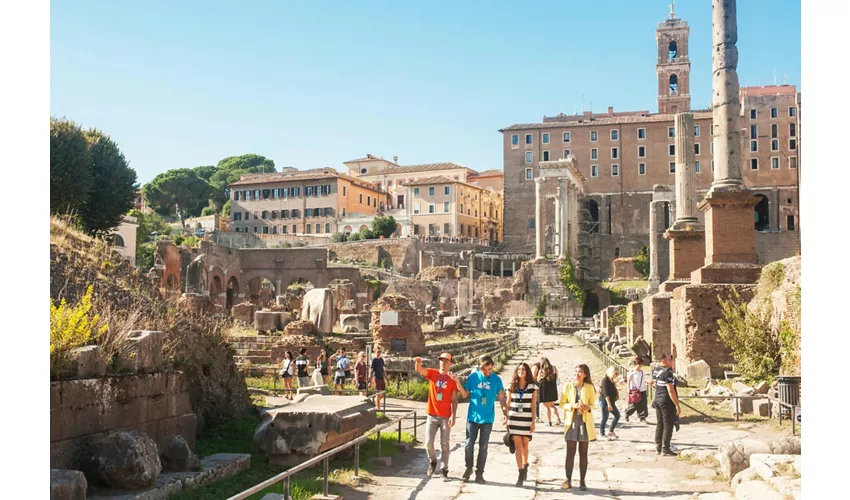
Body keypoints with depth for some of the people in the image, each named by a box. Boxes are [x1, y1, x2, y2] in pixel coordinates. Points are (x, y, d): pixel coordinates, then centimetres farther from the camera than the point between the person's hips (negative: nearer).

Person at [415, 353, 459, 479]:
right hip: (432, 416, 0)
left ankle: (444, 469, 16)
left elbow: (454, 400, -1)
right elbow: (419, 370, -17)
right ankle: (432, 461, 27)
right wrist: (418, 362, -40)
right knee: (429, 442, -1)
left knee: (444, 444, 6)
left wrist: (453, 416, -10)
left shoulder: (452, 380, -1)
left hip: (446, 417, 0)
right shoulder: (432, 373, 1)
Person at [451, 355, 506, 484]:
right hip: (473, 417, 0)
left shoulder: (496, 380, -4)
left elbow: (502, 398, 1)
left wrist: (506, 414, -6)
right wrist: (458, 382, -12)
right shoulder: (473, 377, -5)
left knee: (483, 447, 7)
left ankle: (479, 473, 17)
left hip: (487, 419, 0)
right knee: (469, 445, 4)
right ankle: (469, 468, 26)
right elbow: (465, 394, 1)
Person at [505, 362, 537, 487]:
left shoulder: (532, 387, 1)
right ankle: (521, 473, -2)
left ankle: (525, 465, 35)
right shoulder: (512, 386, 5)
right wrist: (506, 419, 4)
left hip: (526, 419, -1)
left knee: (525, 445, 9)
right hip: (514, 419, 1)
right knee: (517, 446, -3)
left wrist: (533, 421, -3)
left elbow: (533, 405, 1)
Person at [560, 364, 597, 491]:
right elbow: (562, 403, 3)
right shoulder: (568, 386, 3)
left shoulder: (589, 388, 3)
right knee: (570, 452, -4)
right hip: (571, 421, 0)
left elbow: (592, 404, 6)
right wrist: (573, 406, -15)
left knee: (583, 453, 5)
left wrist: (587, 407, -17)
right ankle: (568, 481, -4)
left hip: (585, 421, 0)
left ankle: (582, 481, 10)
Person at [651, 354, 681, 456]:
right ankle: (665, 449, -1)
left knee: (659, 424, 13)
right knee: (668, 425, -2)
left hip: (657, 400, 8)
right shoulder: (667, 373, -19)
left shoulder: (655, 370, 7)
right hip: (667, 402, -8)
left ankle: (658, 447, 18)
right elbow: (671, 391, -22)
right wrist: (677, 405, -18)